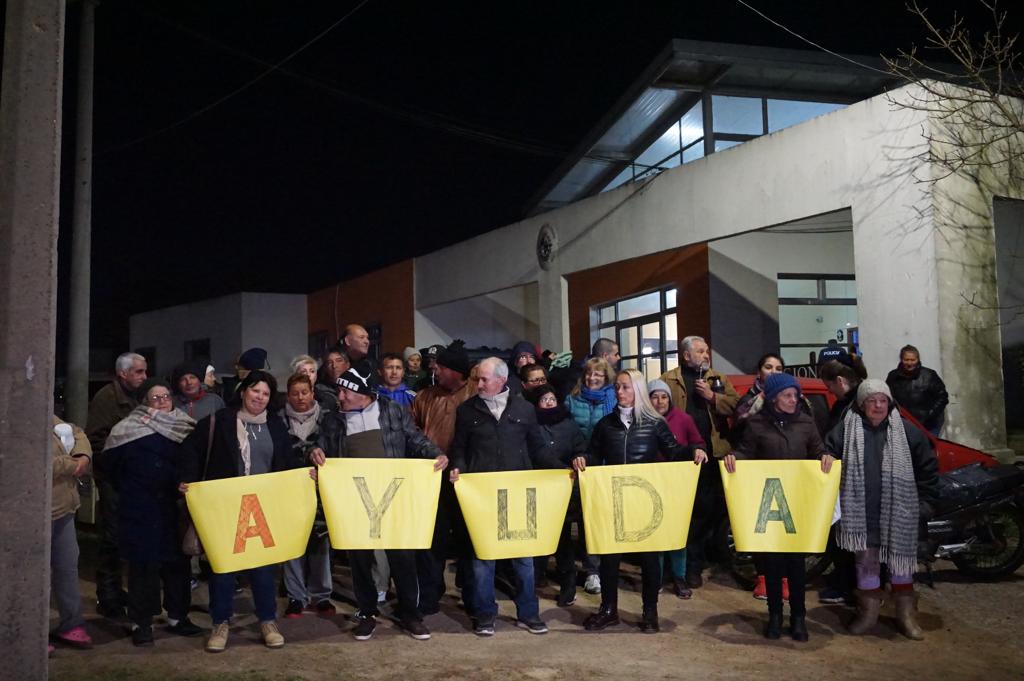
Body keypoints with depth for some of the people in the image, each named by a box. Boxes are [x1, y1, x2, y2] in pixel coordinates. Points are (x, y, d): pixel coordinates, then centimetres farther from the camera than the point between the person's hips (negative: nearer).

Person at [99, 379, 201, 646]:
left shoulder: (184, 428, 6)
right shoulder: (128, 430, -4)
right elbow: (107, 463, 3)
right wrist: (129, 489, 7)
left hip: (174, 510, 3)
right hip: (140, 512, -3)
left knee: (178, 563, 8)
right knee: (143, 566, 0)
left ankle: (178, 616, 22)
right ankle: (141, 623, 12)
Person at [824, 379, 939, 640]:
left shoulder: (907, 431, 0)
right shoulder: (847, 429, -3)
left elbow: (928, 466, 7)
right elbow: (827, 455, 6)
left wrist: (923, 499, 7)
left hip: (898, 511, 0)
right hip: (861, 510, 0)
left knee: (901, 560, 9)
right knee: (866, 560, 7)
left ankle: (906, 614, 22)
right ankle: (868, 611, 21)